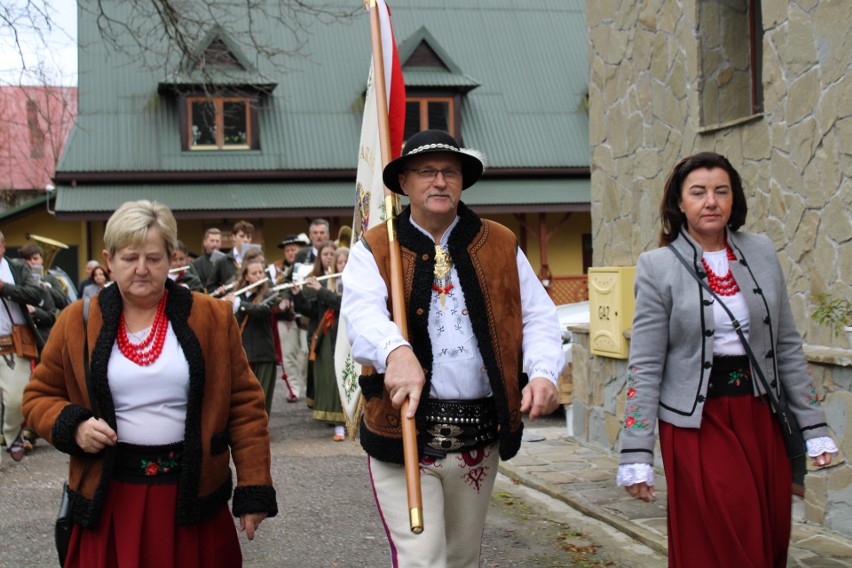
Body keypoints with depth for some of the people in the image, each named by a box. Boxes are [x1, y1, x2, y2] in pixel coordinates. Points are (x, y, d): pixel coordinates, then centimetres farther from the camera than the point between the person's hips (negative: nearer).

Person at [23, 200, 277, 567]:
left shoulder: (213, 317, 0)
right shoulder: (77, 322, 2)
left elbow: (244, 404, 0)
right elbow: (39, 396, 11)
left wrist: (254, 488, -4)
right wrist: (73, 426, -11)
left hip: (192, 493, 0)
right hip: (110, 497, 1)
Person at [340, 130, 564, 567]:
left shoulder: (500, 246, 8)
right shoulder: (374, 250, -1)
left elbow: (538, 315, 7)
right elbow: (362, 312, -19)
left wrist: (543, 372, -13)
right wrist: (397, 351, -41)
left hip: (480, 437, 4)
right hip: (404, 435, -3)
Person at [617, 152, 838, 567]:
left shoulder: (761, 252, 5)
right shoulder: (657, 267, -5)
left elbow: (788, 346, 9)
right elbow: (645, 365, -7)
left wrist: (814, 428, 6)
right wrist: (636, 455, -11)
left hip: (761, 415, 4)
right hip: (698, 421, -4)